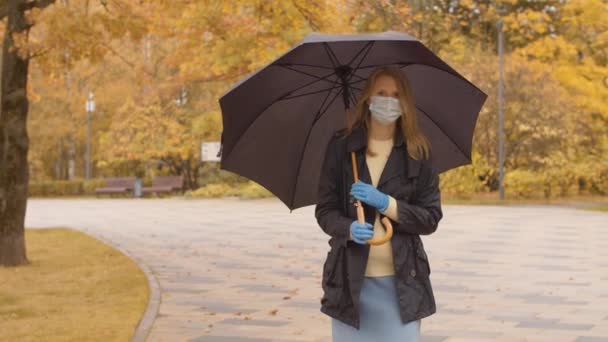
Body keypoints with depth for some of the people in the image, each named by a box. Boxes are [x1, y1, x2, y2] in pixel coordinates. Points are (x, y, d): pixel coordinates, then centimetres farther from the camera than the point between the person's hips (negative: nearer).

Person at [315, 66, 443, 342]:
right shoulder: (341, 146, 0)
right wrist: (349, 228, -19)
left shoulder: (417, 153, 1)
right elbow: (325, 210, 2)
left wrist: (386, 204, -15)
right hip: (351, 278, 0)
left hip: (401, 280, 0)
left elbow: (431, 218, 0)